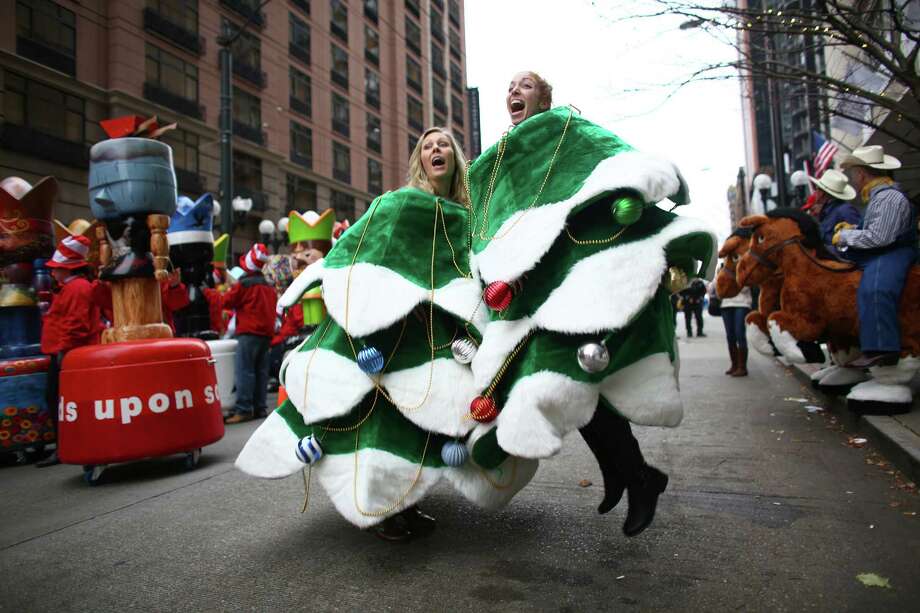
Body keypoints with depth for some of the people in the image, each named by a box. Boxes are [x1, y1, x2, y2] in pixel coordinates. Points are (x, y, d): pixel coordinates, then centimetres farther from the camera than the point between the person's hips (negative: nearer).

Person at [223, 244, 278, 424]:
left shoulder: (244, 284, -7)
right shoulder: (269, 287, 17)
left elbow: (226, 301, 0)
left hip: (249, 332, -8)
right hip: (267, 332, 8)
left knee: (244, 370, -9)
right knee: (261, 370, 9)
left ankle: (243, 409, -15)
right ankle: (260, 407, 10)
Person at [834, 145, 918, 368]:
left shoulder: (889, 197, -16)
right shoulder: (877, 194, 17)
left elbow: (878, 237, -24)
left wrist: (846, 236, -12)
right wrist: (852, 229, 12)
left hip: (893, 254, -12)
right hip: (876, 252, 12)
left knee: (874, 289, -35)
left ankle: (882, 350, -38)